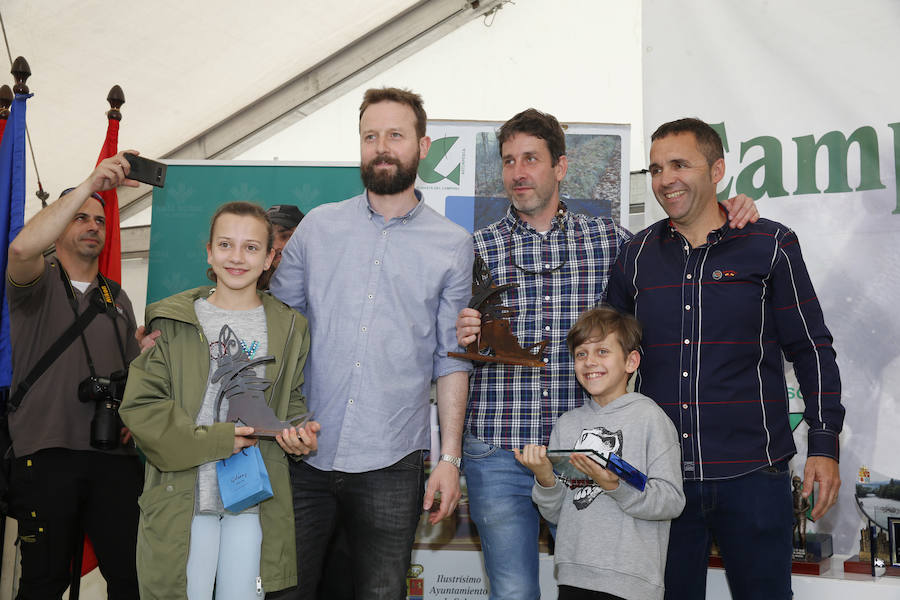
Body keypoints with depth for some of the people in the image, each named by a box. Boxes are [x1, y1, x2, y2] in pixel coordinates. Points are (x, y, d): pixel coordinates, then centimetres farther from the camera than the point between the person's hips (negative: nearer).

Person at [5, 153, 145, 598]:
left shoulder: (117, 299, 20)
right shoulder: (38, 283, 4)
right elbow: (22, 248, -21)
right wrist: (91, 184, -23)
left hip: (114, 457, 4)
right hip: (46, 457, -4)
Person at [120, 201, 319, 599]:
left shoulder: (289, 330, 8)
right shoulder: (173, 321, 0)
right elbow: (140, 405, -6)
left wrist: (299, 436, -8)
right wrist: (213, 440, -15)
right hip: (183, 492, -1)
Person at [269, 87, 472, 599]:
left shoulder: (453, 245, 3)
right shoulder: (318, 226, 6)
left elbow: (451, 360, 3)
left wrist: (450, 457, -2)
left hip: (392, 465, -1)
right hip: (304, 455, 1)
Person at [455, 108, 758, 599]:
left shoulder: (607, 239, 5)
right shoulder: (478, 249, 2)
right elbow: (457, 355, 7)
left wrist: (726, 216, 1)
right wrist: (463, 338, -16)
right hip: (497, 453, -1)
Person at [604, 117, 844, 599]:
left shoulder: (771, 245, -1)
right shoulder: (637, 255, 7)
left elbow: (811, 349, 2)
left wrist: (824, 444, -4)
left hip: (752, 474, -2)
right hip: (659, 472, 3)